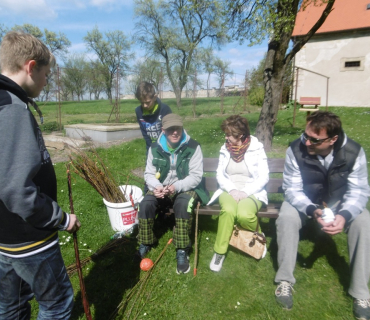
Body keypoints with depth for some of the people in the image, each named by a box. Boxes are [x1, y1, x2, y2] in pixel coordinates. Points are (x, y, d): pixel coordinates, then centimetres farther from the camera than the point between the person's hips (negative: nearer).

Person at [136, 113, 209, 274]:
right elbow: (149, 173, 1)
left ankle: (182, 251, -19)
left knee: (183, 204, -34)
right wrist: (157, 187, -21)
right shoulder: (155, 148, -3)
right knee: (145, 203, -22)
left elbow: (196, 176, -15)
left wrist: (176, 187, -30)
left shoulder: (193, 147, -13)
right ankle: (145, 243, 3)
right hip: (161, 187, 3)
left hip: (185, 187, -3)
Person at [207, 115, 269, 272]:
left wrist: (245, 192, -17)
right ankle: (219, 252, -14)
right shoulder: (225, 149, 6)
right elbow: (220, 174, 5)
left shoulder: (257, 148, -3)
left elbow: (263, 177, -5)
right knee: (228, 210, -32)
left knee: (244, 215, -33)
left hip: (251, 192, -2)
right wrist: (232, 190, -13)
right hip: (229, 191, 2)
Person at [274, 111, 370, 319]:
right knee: (287, 218, -29)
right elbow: (292, 189, -21)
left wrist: (344, 215, -37)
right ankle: (285, 281, -12)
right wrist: (312, 211, -39)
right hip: (304, 201, -1)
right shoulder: (296, 150, -26)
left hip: (339, 202, 2)